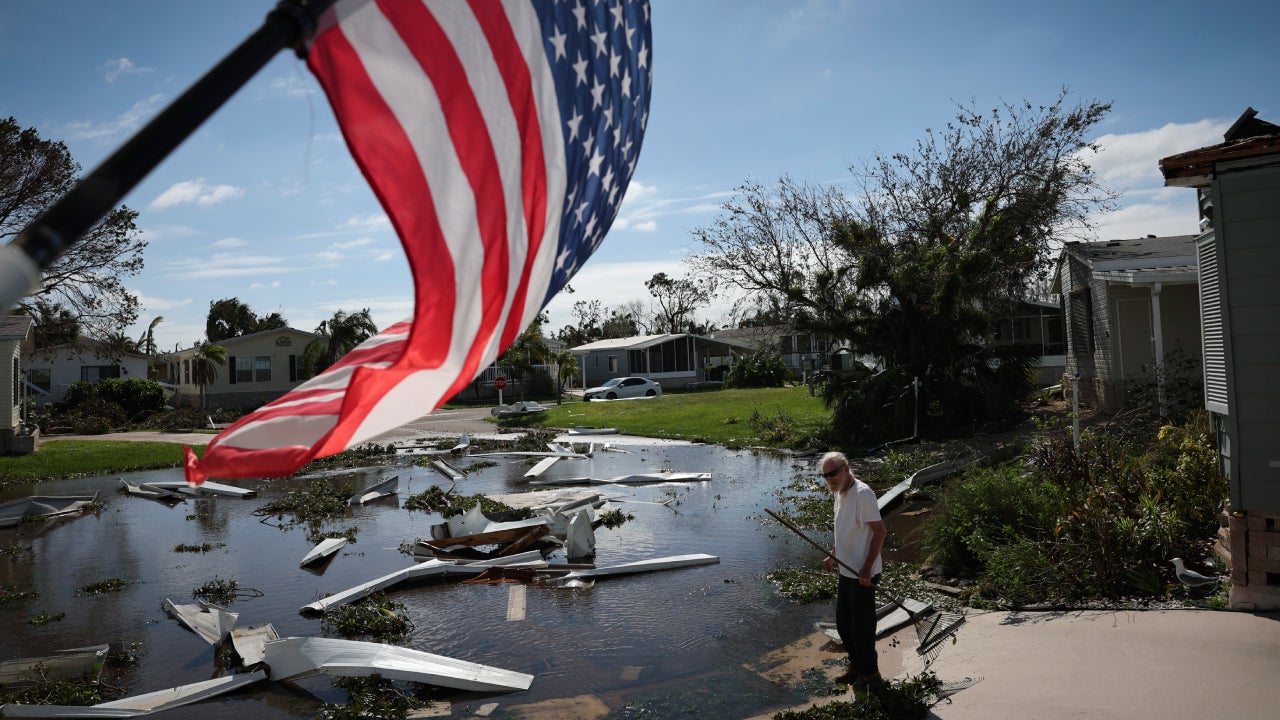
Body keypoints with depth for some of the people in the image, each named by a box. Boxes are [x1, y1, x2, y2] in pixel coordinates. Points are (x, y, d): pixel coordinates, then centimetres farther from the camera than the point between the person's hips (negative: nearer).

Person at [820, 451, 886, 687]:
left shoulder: (862, 494, -20)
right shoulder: (840, 493, 8)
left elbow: (879, 531, -21)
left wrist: (867, 568, -23)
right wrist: (833, 556, 19)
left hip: (862, 574, -9)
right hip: (846, 571, 9)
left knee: (862, 624, 4)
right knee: (843, 623, 18)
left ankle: (869, 671, 23)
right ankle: (856, 666, 35)